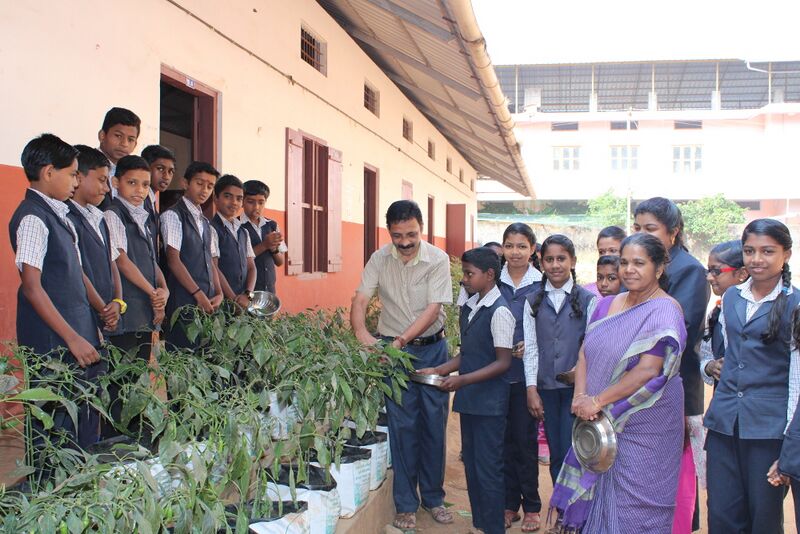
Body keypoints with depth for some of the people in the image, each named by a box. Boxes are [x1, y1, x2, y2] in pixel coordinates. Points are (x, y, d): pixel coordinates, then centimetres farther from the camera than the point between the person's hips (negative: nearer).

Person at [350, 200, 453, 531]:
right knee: (403, 426, 1)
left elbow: (433, 309, -16)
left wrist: (401, 340, -27)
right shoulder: (379, 259, -3)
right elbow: (359, 300, -8)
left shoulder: (437, 259, -10)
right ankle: (406, 504, 12)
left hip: (432, 348, 0)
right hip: (391, 348, 0)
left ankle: (433, 497, 23)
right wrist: (362, 335, -27)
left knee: (434, 423, 6)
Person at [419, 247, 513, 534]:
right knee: (471, 465, 16)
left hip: (489, 402, -8)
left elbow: (503, 362, -16)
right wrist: (438, 370, 4)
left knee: (488, 469, 0)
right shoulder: (468, 307, 9)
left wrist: (462, 380, -23)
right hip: (468, 401, 8)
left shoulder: (499, 311, -15)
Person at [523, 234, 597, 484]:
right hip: (546, 388, 3)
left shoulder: (588, 300, 0)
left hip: (577, 387, -2)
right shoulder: (533, 301, 6)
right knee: (556, 455, 11)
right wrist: (532, 389, -2)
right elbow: (530, 348, 3)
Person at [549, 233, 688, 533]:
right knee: (597, 494, 14)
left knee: (634, 508, 3)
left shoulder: (663, 311, -12)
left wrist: (598, 401, -18)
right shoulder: (607, 305, 9)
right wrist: (580, 397, -10)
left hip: (644, 427, -6)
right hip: (600, 424, 6)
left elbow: (648, 370, -21)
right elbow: (585, 352, 6)